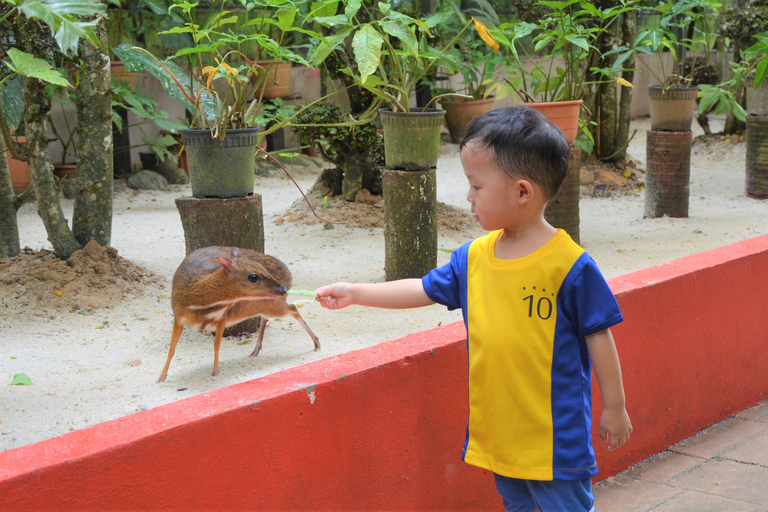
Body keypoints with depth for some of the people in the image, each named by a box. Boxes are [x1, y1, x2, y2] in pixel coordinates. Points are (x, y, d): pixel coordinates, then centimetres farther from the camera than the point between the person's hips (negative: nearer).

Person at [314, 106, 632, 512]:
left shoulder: (568, 264, -16)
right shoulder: (473, 257, 2)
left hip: (555, 432, -6)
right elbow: (424, 289, 15)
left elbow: (598, 337, -10)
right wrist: (354, 293, 14)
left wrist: (614, 408, -4)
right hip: (497, 429, 7)